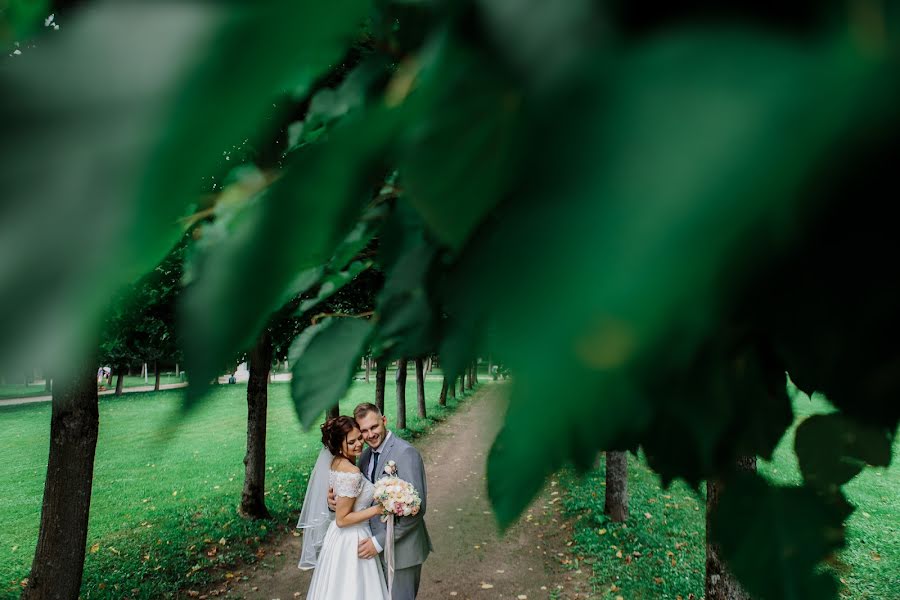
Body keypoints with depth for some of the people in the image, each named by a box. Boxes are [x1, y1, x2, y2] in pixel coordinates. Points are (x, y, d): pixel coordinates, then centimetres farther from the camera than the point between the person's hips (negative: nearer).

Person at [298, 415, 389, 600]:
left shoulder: (335, 461, 0)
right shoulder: (352, 473, -27)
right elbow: (342, 519, -23)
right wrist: (377, 509, -21)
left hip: (338, 537, 9)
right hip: (352, 540, -9)